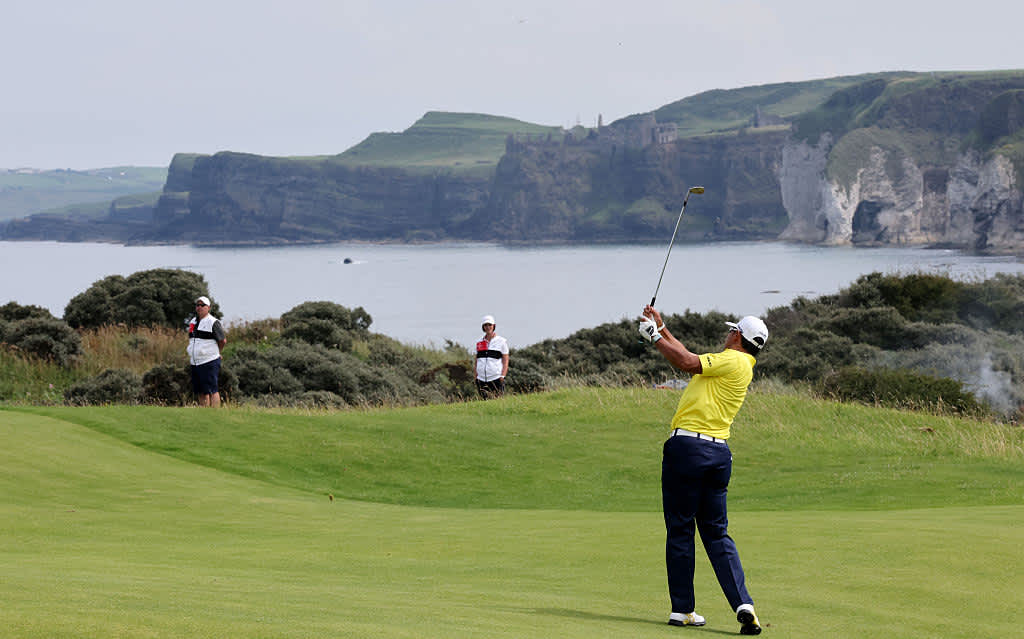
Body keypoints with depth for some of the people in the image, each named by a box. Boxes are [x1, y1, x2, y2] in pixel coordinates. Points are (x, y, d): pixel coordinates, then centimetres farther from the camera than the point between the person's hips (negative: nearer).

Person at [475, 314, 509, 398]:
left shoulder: (501, 341, 3)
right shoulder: (479, 343, 14)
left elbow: (505, 361, 1)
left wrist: (502, 376, -9)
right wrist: (476, 378, 12)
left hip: (496, 379, -4)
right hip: (481, 379, 4)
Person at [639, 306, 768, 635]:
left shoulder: (733, 360, -5)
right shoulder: (743, 366, 19)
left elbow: (687, 363, -15)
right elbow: (691, 361, 27)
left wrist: (655, 336, -3)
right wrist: (662, 329, 31)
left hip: (688, 445, -8)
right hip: (719, 453, 8)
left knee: (679, 530, 1)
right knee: (717, 534, 9)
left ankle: (682, 609, 4)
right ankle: (743, 605, -6)